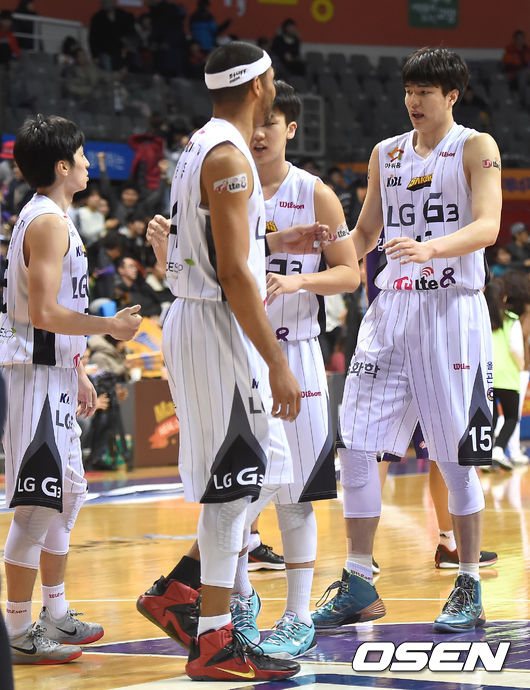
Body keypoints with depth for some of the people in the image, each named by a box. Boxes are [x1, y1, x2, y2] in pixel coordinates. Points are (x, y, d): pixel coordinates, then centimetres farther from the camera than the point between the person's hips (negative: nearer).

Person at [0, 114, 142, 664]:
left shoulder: (51, 218, 16)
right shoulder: (48, 223, -16)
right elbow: (44, 313, -23)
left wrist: (77, 372, 24)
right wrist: (111, 326, -13)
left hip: (52, 375, 11)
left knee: (67, 495, 17)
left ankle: (55, 617, 26)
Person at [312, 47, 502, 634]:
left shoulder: (475, 147, -1)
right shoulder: (386, 154, 15)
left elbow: (487, 226, -15)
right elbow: (363, 234, 23)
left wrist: (430, 247, -32)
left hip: (451, 307, -5)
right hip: (391, 309, 5)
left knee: (455, 458, -2)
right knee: (355, 445, -2)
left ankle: (469, 591, 8)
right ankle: (359, 586, 5)